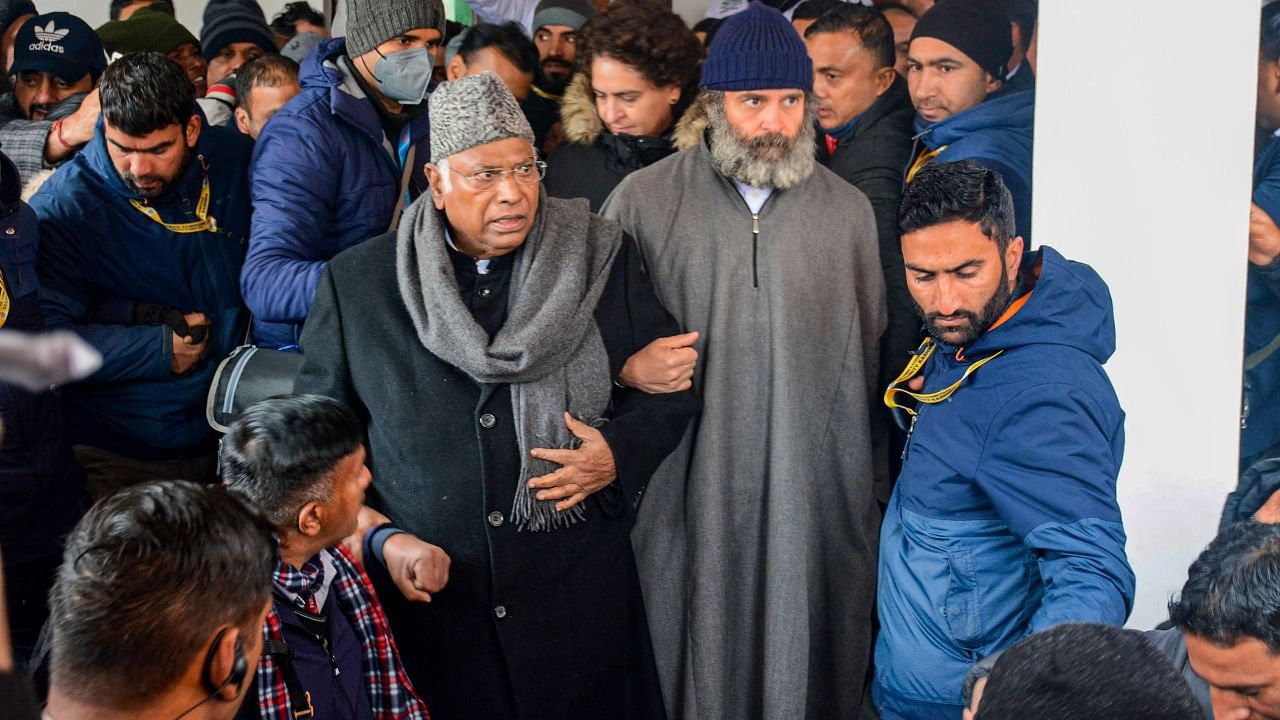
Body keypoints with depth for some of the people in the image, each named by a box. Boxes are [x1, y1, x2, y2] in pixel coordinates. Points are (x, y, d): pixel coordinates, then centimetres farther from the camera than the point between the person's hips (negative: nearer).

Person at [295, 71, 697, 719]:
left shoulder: (604, 260, 0)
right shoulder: (356, 282, -1)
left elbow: (671, 388, 6)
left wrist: (620, 452, -12)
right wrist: (373, 535, -5)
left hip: (578, 599, 1)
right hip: (426, 600, 0)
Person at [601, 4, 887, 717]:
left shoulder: (848, 209, 5)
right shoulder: (643, 201, -2)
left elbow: (870, 357, 10)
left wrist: (868, 483, 11)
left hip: (813, 494, 2)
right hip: (685, 493, -1)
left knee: (804, 658, 10)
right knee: (692, 662, 10)